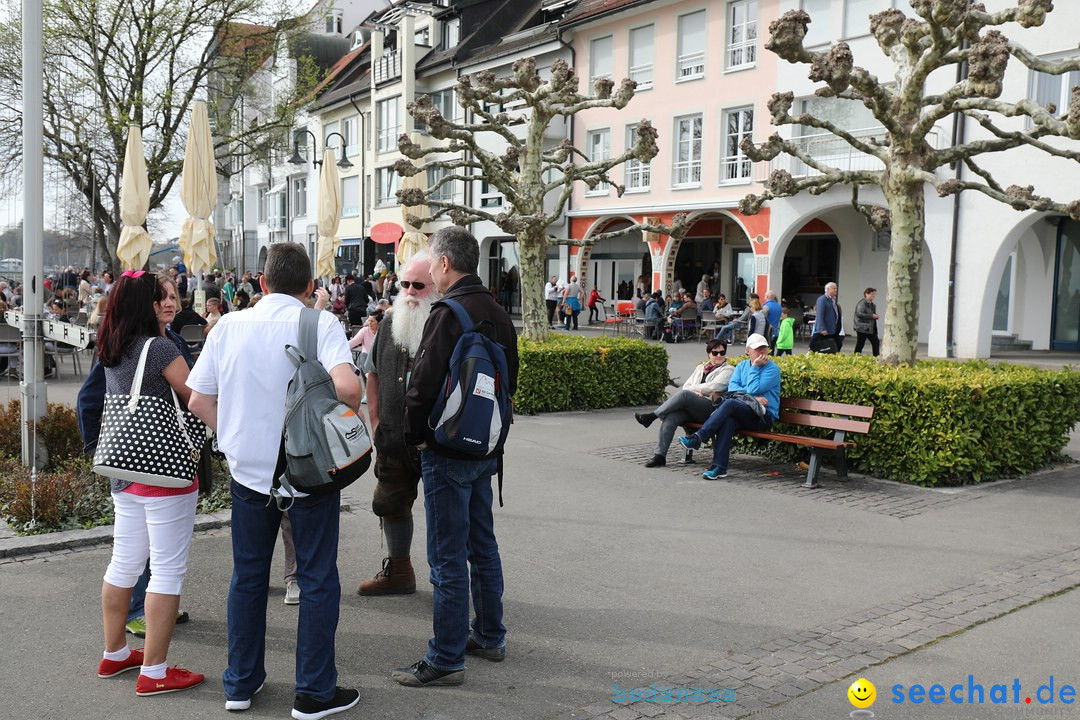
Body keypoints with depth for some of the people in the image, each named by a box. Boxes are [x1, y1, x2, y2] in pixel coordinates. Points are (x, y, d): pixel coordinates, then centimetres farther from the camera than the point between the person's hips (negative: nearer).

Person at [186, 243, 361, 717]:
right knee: (317, 579, 7)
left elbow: (198, 401, 2)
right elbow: (346, 386, -27)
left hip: (248, 469, 4)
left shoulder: (230, 326, 1)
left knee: (247, 575, 16)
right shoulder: (320, 324, -11)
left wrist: (234, 436, 15)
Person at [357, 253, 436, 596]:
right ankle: (398, 571, 35)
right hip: (394, 437, 7)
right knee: (390, 503, 17)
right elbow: (373, 373, 16)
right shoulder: (391, 323, 8)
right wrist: (376, 420, 9)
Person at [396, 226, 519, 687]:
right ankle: (489, 637, 31)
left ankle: (447, 659, 7)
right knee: (482, 545, 19)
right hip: (486, 446, 9)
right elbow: (510, 378, 16)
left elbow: (424, 384, -21)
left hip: (447, 450, -9)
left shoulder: (448, 315, -18)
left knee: (448, 557, -2)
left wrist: (415, 435, -6)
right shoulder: (499, 315, 9)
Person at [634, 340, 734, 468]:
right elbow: (686, 386, 19)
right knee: (670, 417, -27)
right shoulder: (700, 368, 30)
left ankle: (652, 416, -22)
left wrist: (693, 388, 2)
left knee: (684, 394, -32)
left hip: (711, 408, -5)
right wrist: (695, 392, -3)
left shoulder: (728, 370, 11)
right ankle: (659, 455, -29)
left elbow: (714, 386, -6)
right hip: (690, 408, 5)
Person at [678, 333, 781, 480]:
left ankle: (697, 438, -32)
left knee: (729, 403, -31)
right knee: (727, 420, -32)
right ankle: (719, 467, -36)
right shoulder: (741, 366, 18)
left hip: (764, 416, -4)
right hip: (742, 412, 4)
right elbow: (732, 387, 1)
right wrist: (753, 397, -12)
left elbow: (753, 389, -12)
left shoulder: (773, 369, 0)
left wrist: (755, 367, -5)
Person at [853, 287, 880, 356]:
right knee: (860, 344, -3)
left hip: (871, 328, 9)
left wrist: (875, 316, 4)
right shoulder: (862, 303, -12)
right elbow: (859, 314, -23)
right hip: (862, 328, -9)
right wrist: (872, 316, -22)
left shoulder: (872, 305, 16)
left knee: (875, 343, 5)